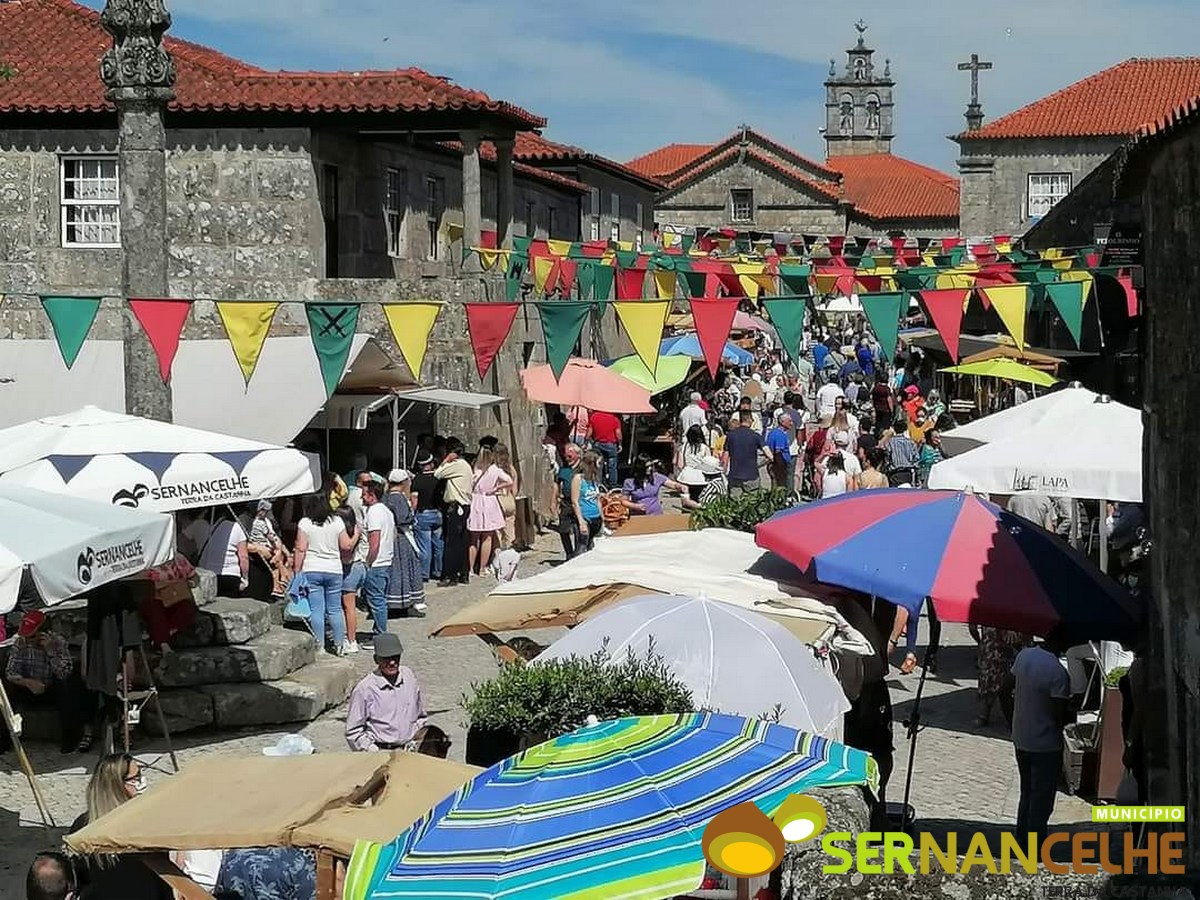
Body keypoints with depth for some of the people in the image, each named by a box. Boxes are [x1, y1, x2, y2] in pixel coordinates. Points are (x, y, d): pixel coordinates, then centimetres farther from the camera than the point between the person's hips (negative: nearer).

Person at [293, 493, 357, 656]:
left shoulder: (304, 523, -4)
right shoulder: (337, 521, 2)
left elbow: (301, 549, -7)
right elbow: (347, 546, 2)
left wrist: (297, 572, -2)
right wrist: (356, 535, 21)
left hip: (311, 571, -2)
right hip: (334, 571, 2)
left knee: (316, 610, 1)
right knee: (335, 609, 10)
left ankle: (319, 646, 1)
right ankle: (340, 645, 13)